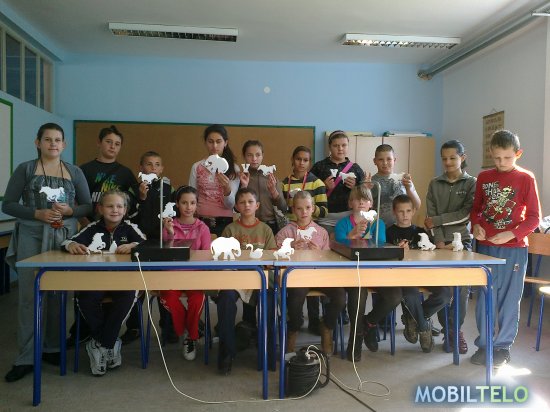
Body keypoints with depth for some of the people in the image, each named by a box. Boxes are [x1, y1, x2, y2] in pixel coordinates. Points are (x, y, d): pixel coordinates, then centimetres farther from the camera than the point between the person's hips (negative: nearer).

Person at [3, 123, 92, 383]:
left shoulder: (75, 172, 10)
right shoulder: (25, 169, 4)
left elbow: (88, 206, 10)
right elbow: (8, 205, 0)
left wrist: (70, 210, -10)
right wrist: (37, 213, -14)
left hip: (65, 238, 2)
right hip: (31, 237, -2)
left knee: (58, 293, 6)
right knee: (29, 295, -4)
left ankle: (52, 348, 20)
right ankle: (26, 357, 4)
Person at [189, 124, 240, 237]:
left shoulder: (233, 168, -2)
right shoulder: (197, 167, 2)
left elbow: (230, 205, -7)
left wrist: (227, 188, -26)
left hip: (225, 222, -1)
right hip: (202, 221, 1)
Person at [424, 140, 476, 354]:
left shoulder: (471, 183, 4)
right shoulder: (435, 184, 9)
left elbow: (466, 214, -7)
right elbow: (431, 215, 1)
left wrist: (437, 220, -10)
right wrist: (440, 242, -11)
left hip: (462, 240, -1)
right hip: (440, 242, 1)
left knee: (462, 288, -3)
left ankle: (453, 330, 14)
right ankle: (451, 331, 10)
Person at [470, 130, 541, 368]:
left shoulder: (526, 179, -3)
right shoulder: (483, 177, 6)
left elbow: (534, 217, -3)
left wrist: (511, 234, -17)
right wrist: (475, 226, -5)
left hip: (513, 248, -3)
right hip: (485, 247, 3)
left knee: (509, 299, 5)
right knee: (484, 298, 8)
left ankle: (503, 346, 19)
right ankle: (484, 344, 21)